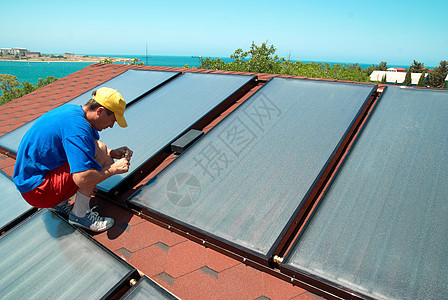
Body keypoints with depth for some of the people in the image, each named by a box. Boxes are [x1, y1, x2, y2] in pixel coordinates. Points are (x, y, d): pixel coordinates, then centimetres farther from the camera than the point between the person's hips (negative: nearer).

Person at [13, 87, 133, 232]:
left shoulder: (72, 110, 2)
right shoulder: (77, 126, -28)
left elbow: (78, 146, 20)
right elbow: (82, 178, -37)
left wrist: (112, 153, 4)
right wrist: (114, 169, -20)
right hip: (37, 190, -10)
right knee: (98, 150, -23)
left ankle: (59, 202, 13)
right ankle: (79, 214, -12)